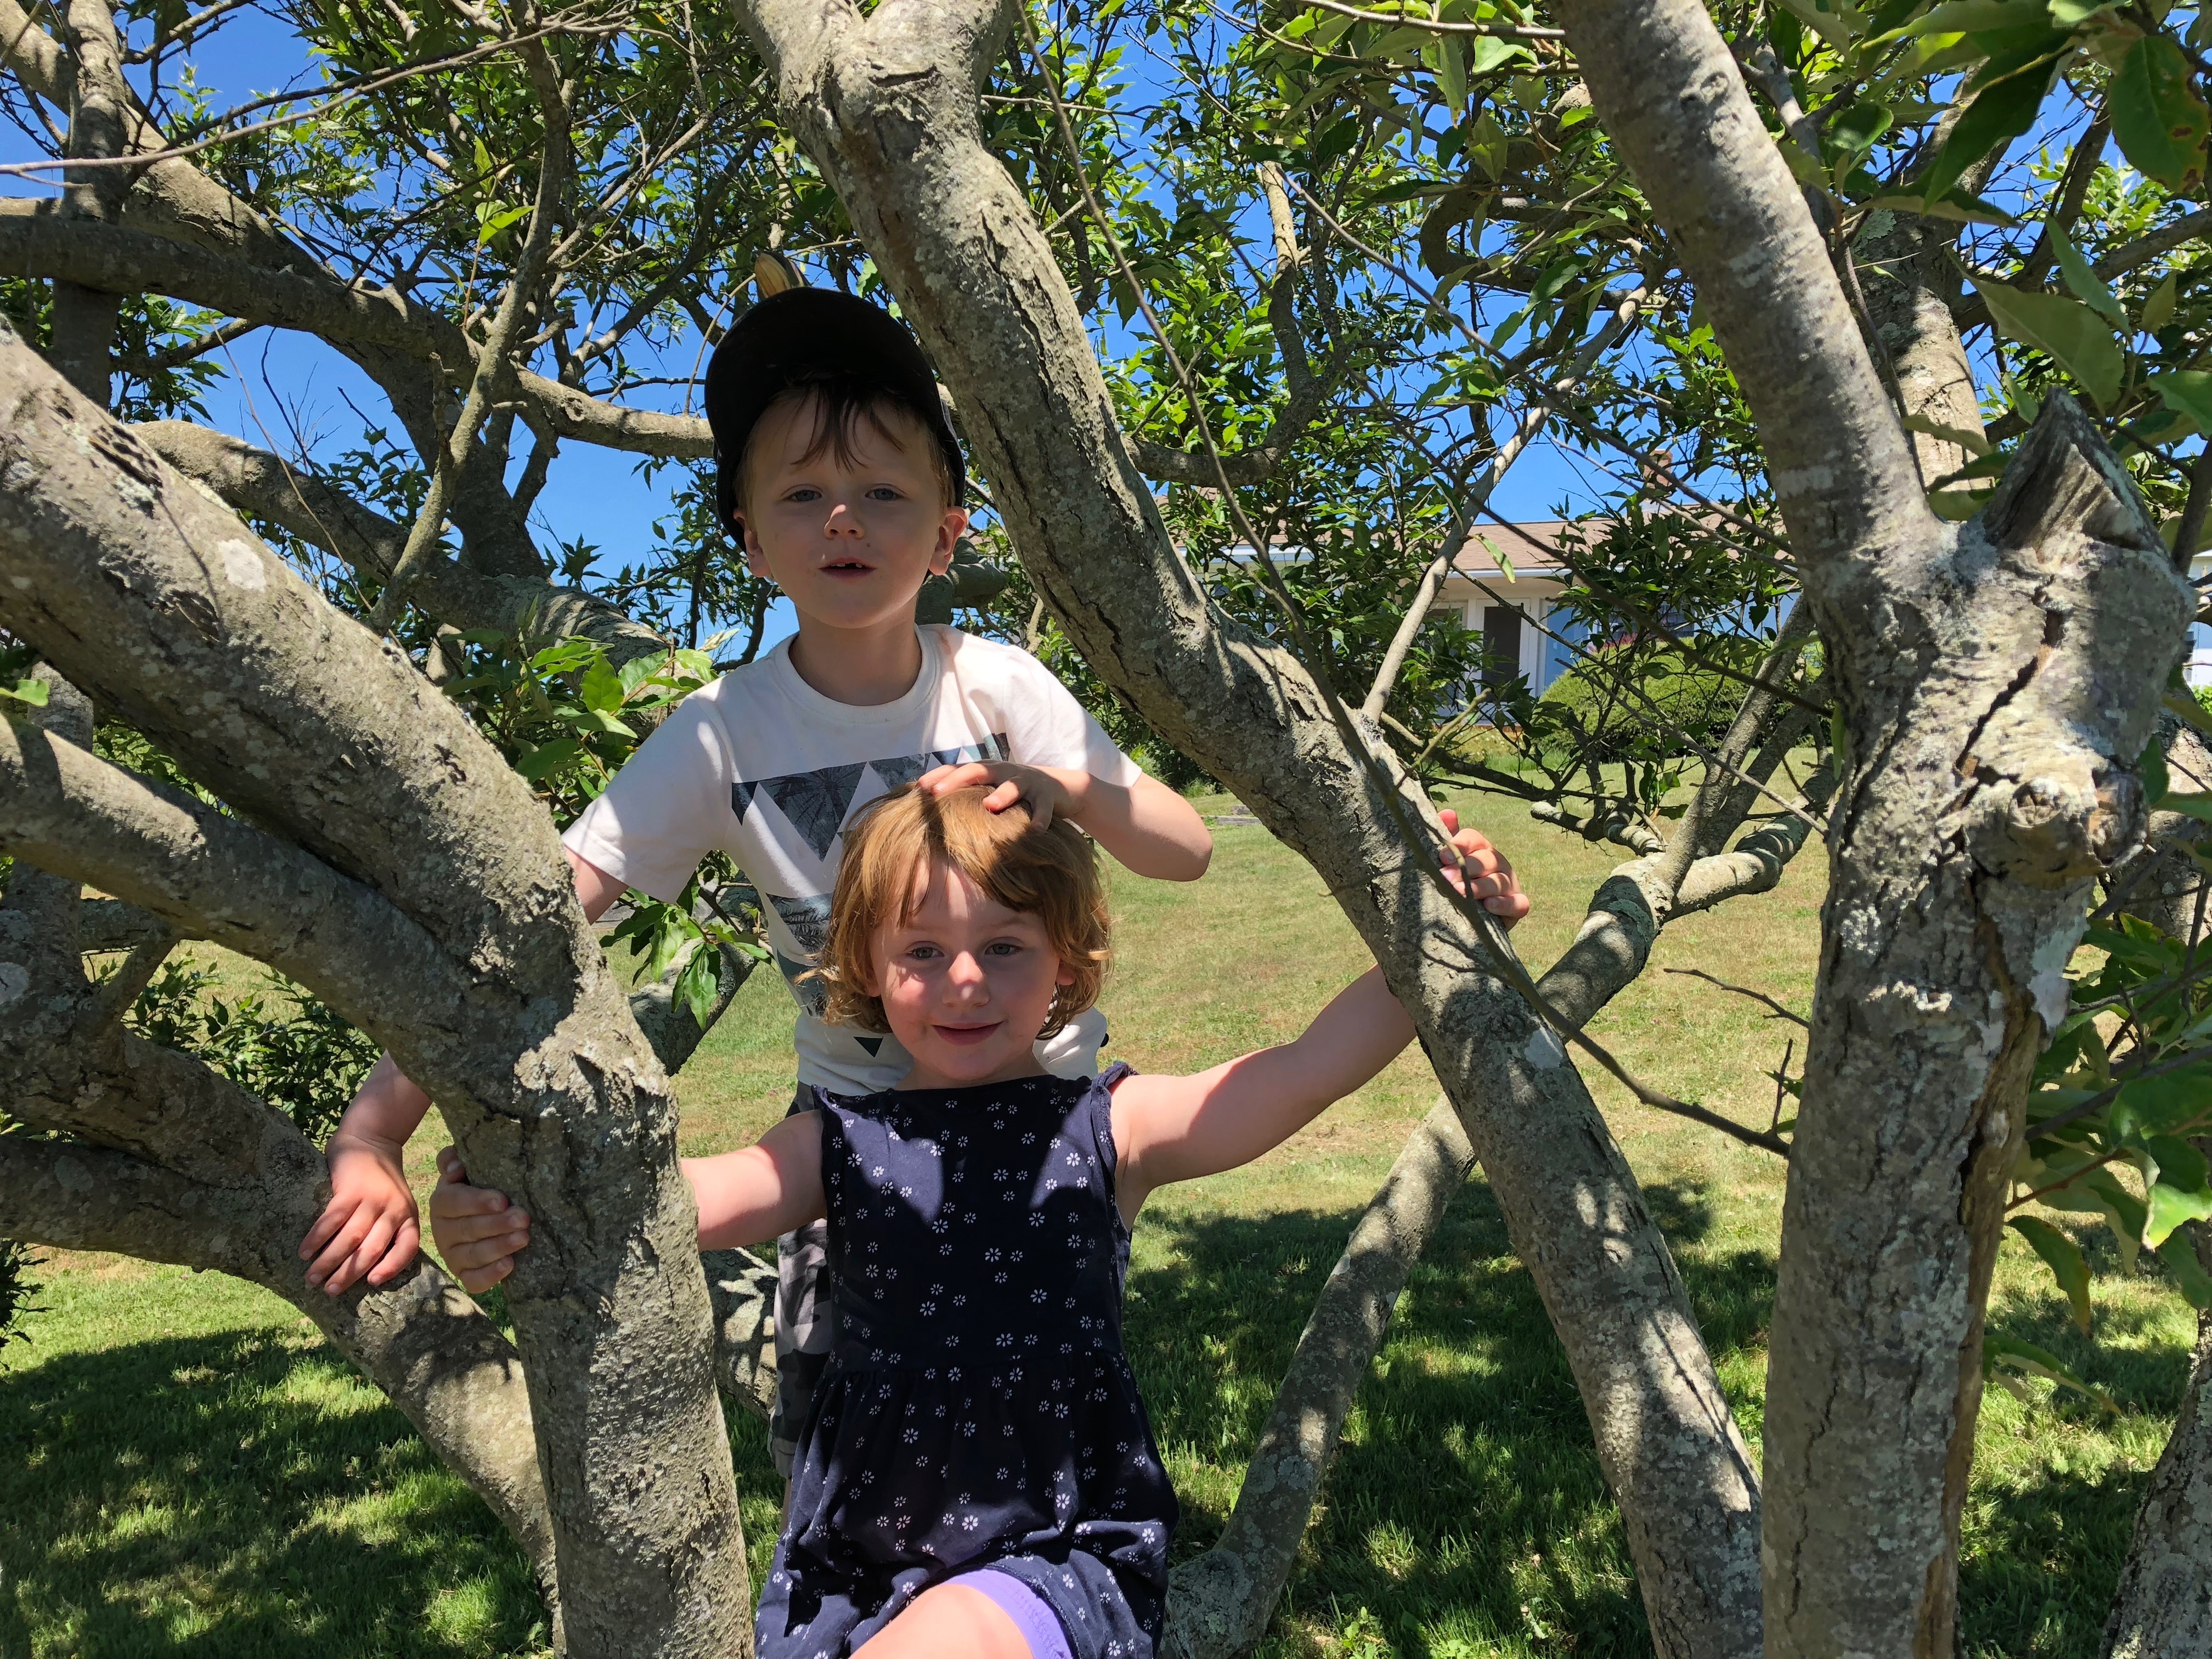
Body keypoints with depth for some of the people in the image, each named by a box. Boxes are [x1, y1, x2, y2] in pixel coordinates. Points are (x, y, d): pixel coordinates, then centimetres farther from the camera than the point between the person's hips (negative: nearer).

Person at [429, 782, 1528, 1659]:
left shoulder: (1105, 1128, -4)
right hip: (855, 1563, 3)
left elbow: (1311, 1068, -14)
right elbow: (687, 1197, -16)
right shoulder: (843, 1142, 0)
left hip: (1060, 1557, -3)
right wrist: (503, 1217, -35)